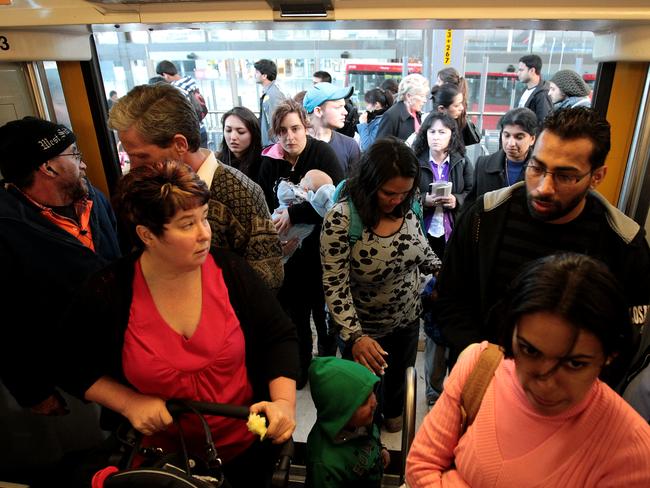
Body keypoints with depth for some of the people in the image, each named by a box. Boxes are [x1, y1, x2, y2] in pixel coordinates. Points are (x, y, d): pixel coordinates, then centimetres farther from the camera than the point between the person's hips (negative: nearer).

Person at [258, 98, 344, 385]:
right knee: (294, 313, 15)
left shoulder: (322, 153, -11)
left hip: (320, 251, -3)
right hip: (288, 254, 3)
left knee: (323, 312, 11)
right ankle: (300, 369, 37)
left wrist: (295, 214, -24)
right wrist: (279, 235, -13)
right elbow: (264, 206, 4)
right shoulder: (270, 161, 1)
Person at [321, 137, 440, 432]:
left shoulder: (406, 208, -12)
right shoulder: (340, 220, -28)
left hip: (408, 319, 5)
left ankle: (394, 415, 62)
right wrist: (355, 336, -31)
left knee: (400, 378, 29)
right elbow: (335, 286, -24)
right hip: (365, 330, -5)